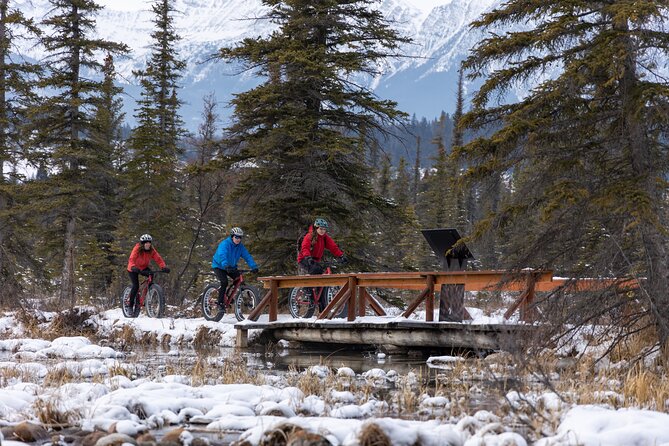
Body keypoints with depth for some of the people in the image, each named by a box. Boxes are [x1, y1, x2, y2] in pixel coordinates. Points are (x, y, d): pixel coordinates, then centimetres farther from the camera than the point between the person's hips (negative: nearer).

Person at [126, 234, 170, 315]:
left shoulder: (152, 250, -15)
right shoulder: (137, 249, -27)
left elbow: (158, 259, -22)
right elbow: (131, 259, -39)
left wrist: (163, 267, -41)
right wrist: (133, 267, -60)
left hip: (144, 268, 4)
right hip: (133, 269, -4)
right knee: (136, 285, -19)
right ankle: (131, 305, -3)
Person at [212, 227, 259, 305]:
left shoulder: (240, 246, -6)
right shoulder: (225, 244, -24)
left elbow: (247, 256, -14)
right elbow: (222, 255, -41)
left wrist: (254, 266, -30)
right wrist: (226, 266, -58)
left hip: (231, 267, 6)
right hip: (219, 266, -6)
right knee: (224, 282, -25)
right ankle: (220, 303, -15)